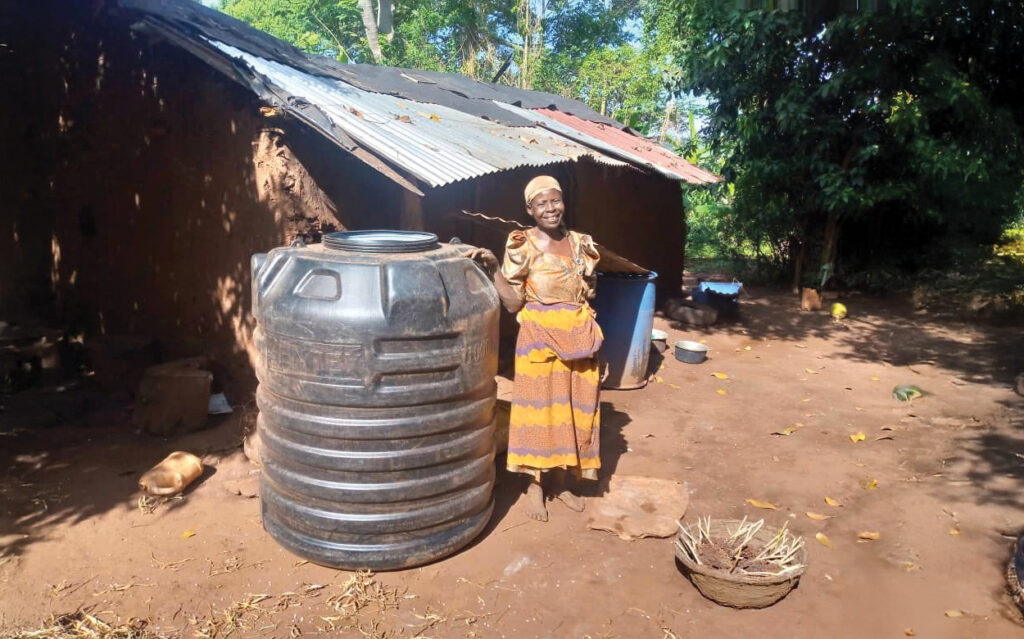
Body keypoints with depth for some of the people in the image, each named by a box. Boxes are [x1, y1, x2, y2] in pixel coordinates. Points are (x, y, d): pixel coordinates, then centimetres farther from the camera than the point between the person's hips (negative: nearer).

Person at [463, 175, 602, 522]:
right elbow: (513, 303, -10)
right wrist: (493, 267, -21)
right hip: (540, 339, -4)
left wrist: (591, 338, 10)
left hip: (578, 339, 4)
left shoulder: (580, 243, 5)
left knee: (573, 408, 11)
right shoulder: (523, 246, -7)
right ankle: (535, 484, 21)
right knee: (538, 407, 4)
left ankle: (559, 480, 29)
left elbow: (587, 295, 13)